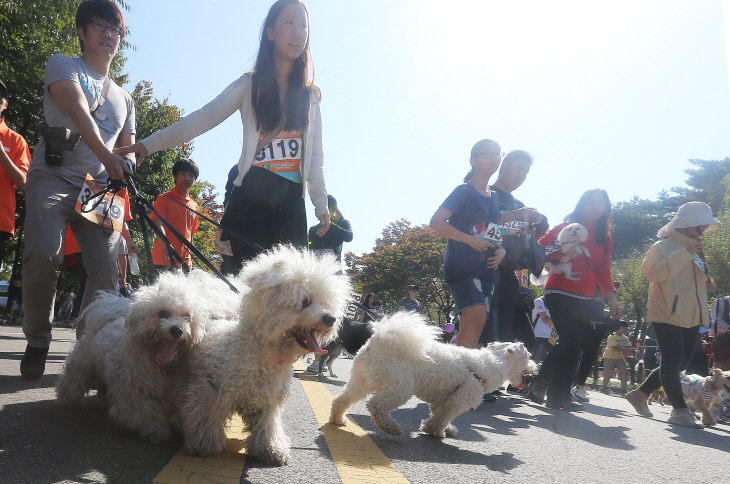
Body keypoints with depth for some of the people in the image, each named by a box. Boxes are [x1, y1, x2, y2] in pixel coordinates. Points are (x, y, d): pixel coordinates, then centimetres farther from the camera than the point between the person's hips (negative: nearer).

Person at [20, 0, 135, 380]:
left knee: (107, 266, -13)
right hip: (54, 175, -4)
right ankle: (37, 343, -6)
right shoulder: (62, 65, 9)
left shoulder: (124, 98, 26)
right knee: (42, 254, -23)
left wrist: (127, 164, -2)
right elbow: (78, 109, -11)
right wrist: (105, 154, -29)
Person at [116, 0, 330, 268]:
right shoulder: (251, 85, 8)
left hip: (291, 204, 2)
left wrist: (321, 204, 7)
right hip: (252, 198, -2)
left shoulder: (310, 94, 15)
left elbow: (315, 155, 15)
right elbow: (203, 119, -2)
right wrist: (149, 144, -14)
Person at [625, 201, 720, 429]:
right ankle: (680, 410, -5)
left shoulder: (695, 250, 19)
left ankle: (640, 393, 22)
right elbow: (651, 271, -26)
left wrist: (705, 285, 9)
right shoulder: (663, 246, -8)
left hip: (690, 317, 9)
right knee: (673, 360, -11)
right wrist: (684, 253, -28)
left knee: (681, 363, 11)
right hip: (668, 315, -9)